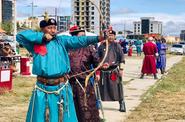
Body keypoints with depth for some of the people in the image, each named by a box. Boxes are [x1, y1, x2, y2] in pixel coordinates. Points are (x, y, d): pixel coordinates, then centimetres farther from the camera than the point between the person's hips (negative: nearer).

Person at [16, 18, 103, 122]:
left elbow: (78, 40, -7)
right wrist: (42, 36, -6)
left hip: (62, 88, 1)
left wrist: (97, 38, -22)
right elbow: (20, 36, -4)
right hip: (43, 89, -1)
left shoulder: (62, 40, 6)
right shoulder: (35, 42, 5)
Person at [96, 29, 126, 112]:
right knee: (102, 89, 8)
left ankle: (121, 103, 5)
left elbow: (122, 58, 2)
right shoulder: (101, 46, 9)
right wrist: (97, 72, 7)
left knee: (116, 88, -3)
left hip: (114, 71, -2)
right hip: (103, 71, 2)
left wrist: (121, 69, -7)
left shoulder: (117, 46, 5)